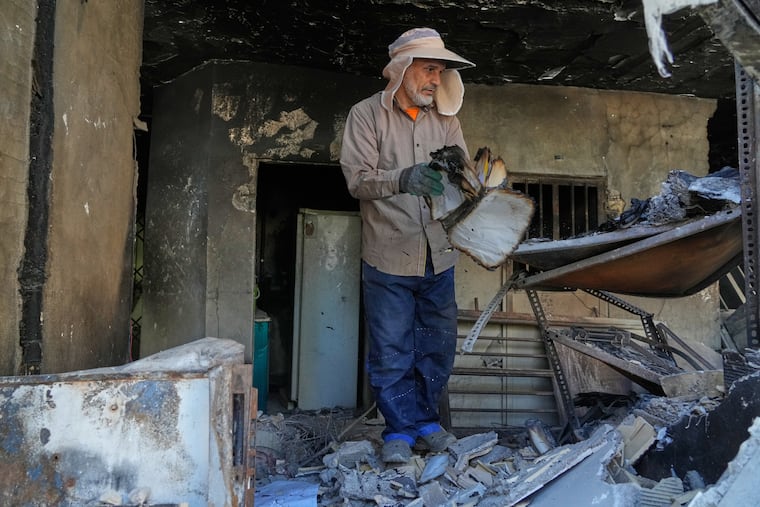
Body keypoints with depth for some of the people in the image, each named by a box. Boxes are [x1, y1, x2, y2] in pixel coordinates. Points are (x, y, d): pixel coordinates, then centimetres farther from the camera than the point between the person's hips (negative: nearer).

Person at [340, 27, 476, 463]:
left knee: (438, 346, 12)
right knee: (392, 351, 3)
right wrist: (402, 179, -31)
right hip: (389, 256, -4)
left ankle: (425, 420, 31)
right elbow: (358, 178, -12)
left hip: (439, 256, 4)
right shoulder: (366, 115, -2)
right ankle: (402, 429, 20)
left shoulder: (446, 119, 9)